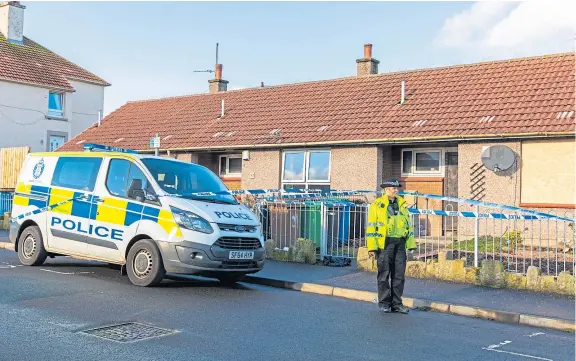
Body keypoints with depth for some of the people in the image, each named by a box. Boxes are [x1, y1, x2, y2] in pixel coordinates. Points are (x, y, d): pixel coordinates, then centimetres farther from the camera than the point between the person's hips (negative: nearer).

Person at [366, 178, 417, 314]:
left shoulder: (402, 204, 13)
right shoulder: (377, 205, -2)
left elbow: (408, 225, 17)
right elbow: (371, 227, -6)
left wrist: (411, 244, 11)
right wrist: (372, 247, -12)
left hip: (400, 244, 5)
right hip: (384, 243, -4)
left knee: (399, 275, 6)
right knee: (384, 274, 1)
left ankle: (396, 303, 14)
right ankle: (384, 303, 11)